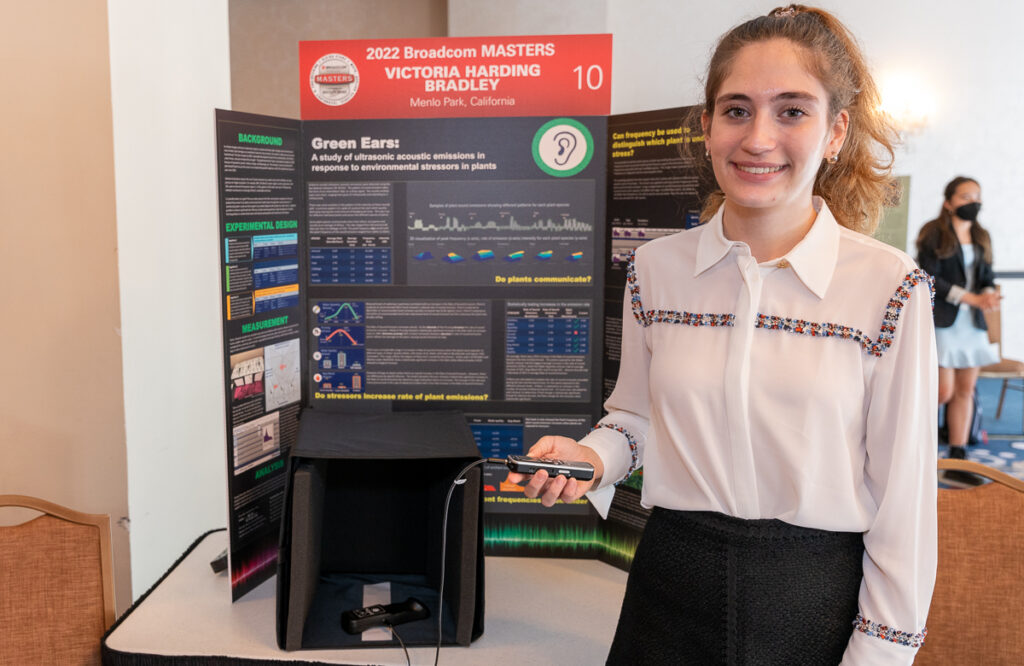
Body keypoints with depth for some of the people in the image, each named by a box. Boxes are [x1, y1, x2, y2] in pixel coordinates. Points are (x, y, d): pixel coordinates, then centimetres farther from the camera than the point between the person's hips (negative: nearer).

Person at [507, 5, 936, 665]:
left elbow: (903, 500, -8)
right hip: (672, 584, 3)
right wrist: (591, 457, -10)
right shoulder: (656, 268, -2)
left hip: (817, 600, -2)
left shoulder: (889, 287, -11)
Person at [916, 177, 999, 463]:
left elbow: (987, 276, 15)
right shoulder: (934, 234, -4)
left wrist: (989, 294, -9)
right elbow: (929, 278, -12)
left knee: (965, 390, 5)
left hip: (972, 323, 6)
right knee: (944, 391, -9)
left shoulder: (981, 238, 15)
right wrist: (970, 298, -18)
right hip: (942, 321, -6)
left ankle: (958, 456, 12)